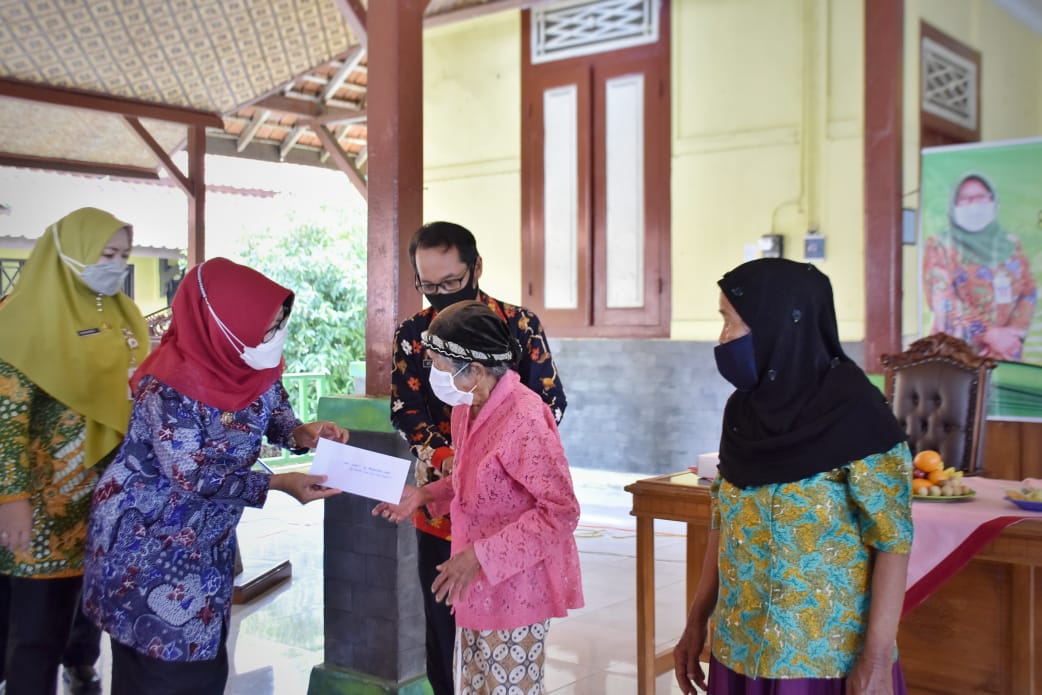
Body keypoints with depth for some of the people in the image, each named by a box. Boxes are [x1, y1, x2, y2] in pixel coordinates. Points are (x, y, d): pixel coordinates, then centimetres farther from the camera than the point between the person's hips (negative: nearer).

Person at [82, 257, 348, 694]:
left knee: (204, 655, 17)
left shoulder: (255, 363, -9)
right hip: (148, 539, -7)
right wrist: (279, 484, -26)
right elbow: (191, 477, -26)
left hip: (207, 538, 7)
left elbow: (274, 406, 7)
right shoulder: (171, 386, -30)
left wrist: (300, 433, -15)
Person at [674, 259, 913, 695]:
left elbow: (893, 542, -13)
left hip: (831, 660, -5)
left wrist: (877, 660, -15)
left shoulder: (857, 418, -16)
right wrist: (696, 623, 8)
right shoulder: (742, 411, 1)